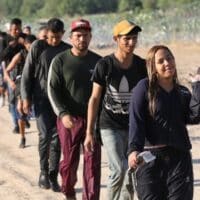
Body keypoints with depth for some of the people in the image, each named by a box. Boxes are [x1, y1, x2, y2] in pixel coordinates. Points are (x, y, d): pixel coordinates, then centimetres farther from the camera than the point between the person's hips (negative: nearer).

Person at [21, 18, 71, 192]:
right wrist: (26, 97, -4)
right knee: (45, 134, -13)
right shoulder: (38, 47, -2)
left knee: (57, 138, 2)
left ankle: (53, 176, 11)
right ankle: (43, 171, 5)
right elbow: (27, 73, 0)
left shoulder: (68, 50, 4)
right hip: (41, 99, -2)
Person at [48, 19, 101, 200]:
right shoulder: (60, 61, 0)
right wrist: (63, 114, -17)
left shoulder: (98, 61, 7)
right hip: (69, 119, -1)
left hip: (93, 119, 1)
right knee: (69, 161, 7)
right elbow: (53, 90, -5)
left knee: (93, 163, -4)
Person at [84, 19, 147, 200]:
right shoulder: (105, 65, -6)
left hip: (135, 127, 4)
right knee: (119, 170, -15)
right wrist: (90, 132, -5)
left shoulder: (141, 65, 3)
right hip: (111, 126, -4)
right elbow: (95, 99, -2)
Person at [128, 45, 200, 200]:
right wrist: (133, 150, -25)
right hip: (150, 158, -4)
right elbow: (136, 121, -11)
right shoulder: (144, 88, -1)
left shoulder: (183, 92, 13)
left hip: (180, 157, 4)